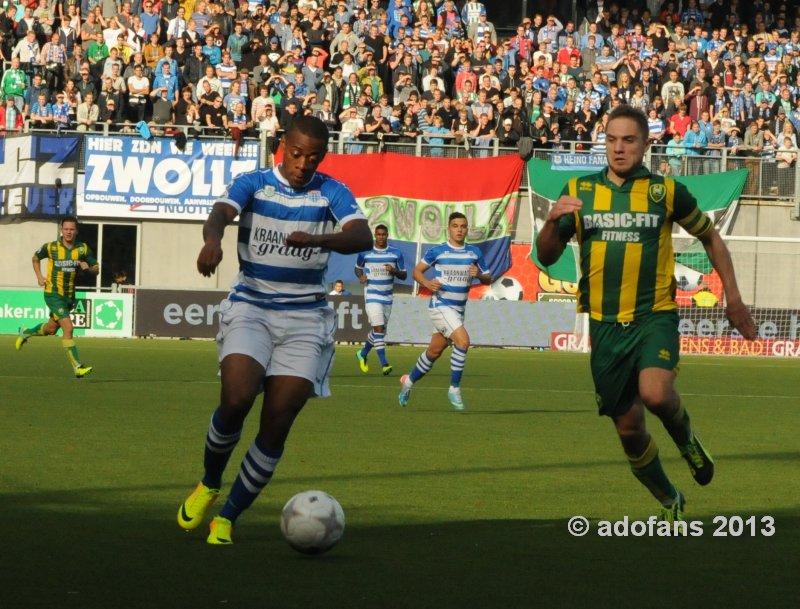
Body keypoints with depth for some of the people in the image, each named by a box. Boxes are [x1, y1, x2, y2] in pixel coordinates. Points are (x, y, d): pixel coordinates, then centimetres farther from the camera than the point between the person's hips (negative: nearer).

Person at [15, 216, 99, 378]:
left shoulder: (83, 249, -3)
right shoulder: (51, 247, -9)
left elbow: (96, 269, 3)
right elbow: (36, 258, 11)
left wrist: (88, 267, -19)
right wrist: (39, 276, 0)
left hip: (69, 295, 5)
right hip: (53, 294, -5)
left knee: (51, 328, 20)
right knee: (68, 328, -18)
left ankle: (26, 333, 49)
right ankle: (77, 367, -18)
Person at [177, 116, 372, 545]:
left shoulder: (332, 193, 1)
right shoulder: (253, 184, 0)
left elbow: (363, 237, -16)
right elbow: (220, 213, -19)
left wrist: (315, 240, -37)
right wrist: (213, 239, -44)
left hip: (305, 319, 1)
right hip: (249, 310, -1)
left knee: (277, 425, -8)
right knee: (236, 400, -23)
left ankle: (228, 517, 6)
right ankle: (208, 486, 4)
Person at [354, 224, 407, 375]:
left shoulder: (396, 254, 1)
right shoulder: (365, 253, -1)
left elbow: (404, 275, 5)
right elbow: (358, 268, 15)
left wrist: (394, 270, -16)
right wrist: (361, 276, -7)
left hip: (388, 296, 4)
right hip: (372, 295, -4)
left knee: (379, 330, 15)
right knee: (378, 328, -16)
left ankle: (363, 353, 40)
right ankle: (384, 364, -19)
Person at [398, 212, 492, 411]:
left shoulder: (474, 253, 6)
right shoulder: (437, 251, -5)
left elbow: (488, 279, 11)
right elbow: (417, 271, 4)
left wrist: (479, 274, -12)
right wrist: (427, 283, -16)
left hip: (458, 310, 5)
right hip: (440, 305, -5)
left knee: (434, 351, 13)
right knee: (463, 341, -23)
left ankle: (409, 381, 35)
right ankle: (454, 389, -12)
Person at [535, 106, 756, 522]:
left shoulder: (666, 192, -1)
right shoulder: (579, 192, 4)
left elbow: (710, 238, 13)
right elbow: (546, 256, 5)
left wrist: (733, 297, 8)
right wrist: (553, 222, -16)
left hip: (654, 317, -3)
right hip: (604, 325, 3)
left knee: (655, 394, -30)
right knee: (629, 429, 6)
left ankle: (685, 436, 5)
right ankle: (670, 502, 30)